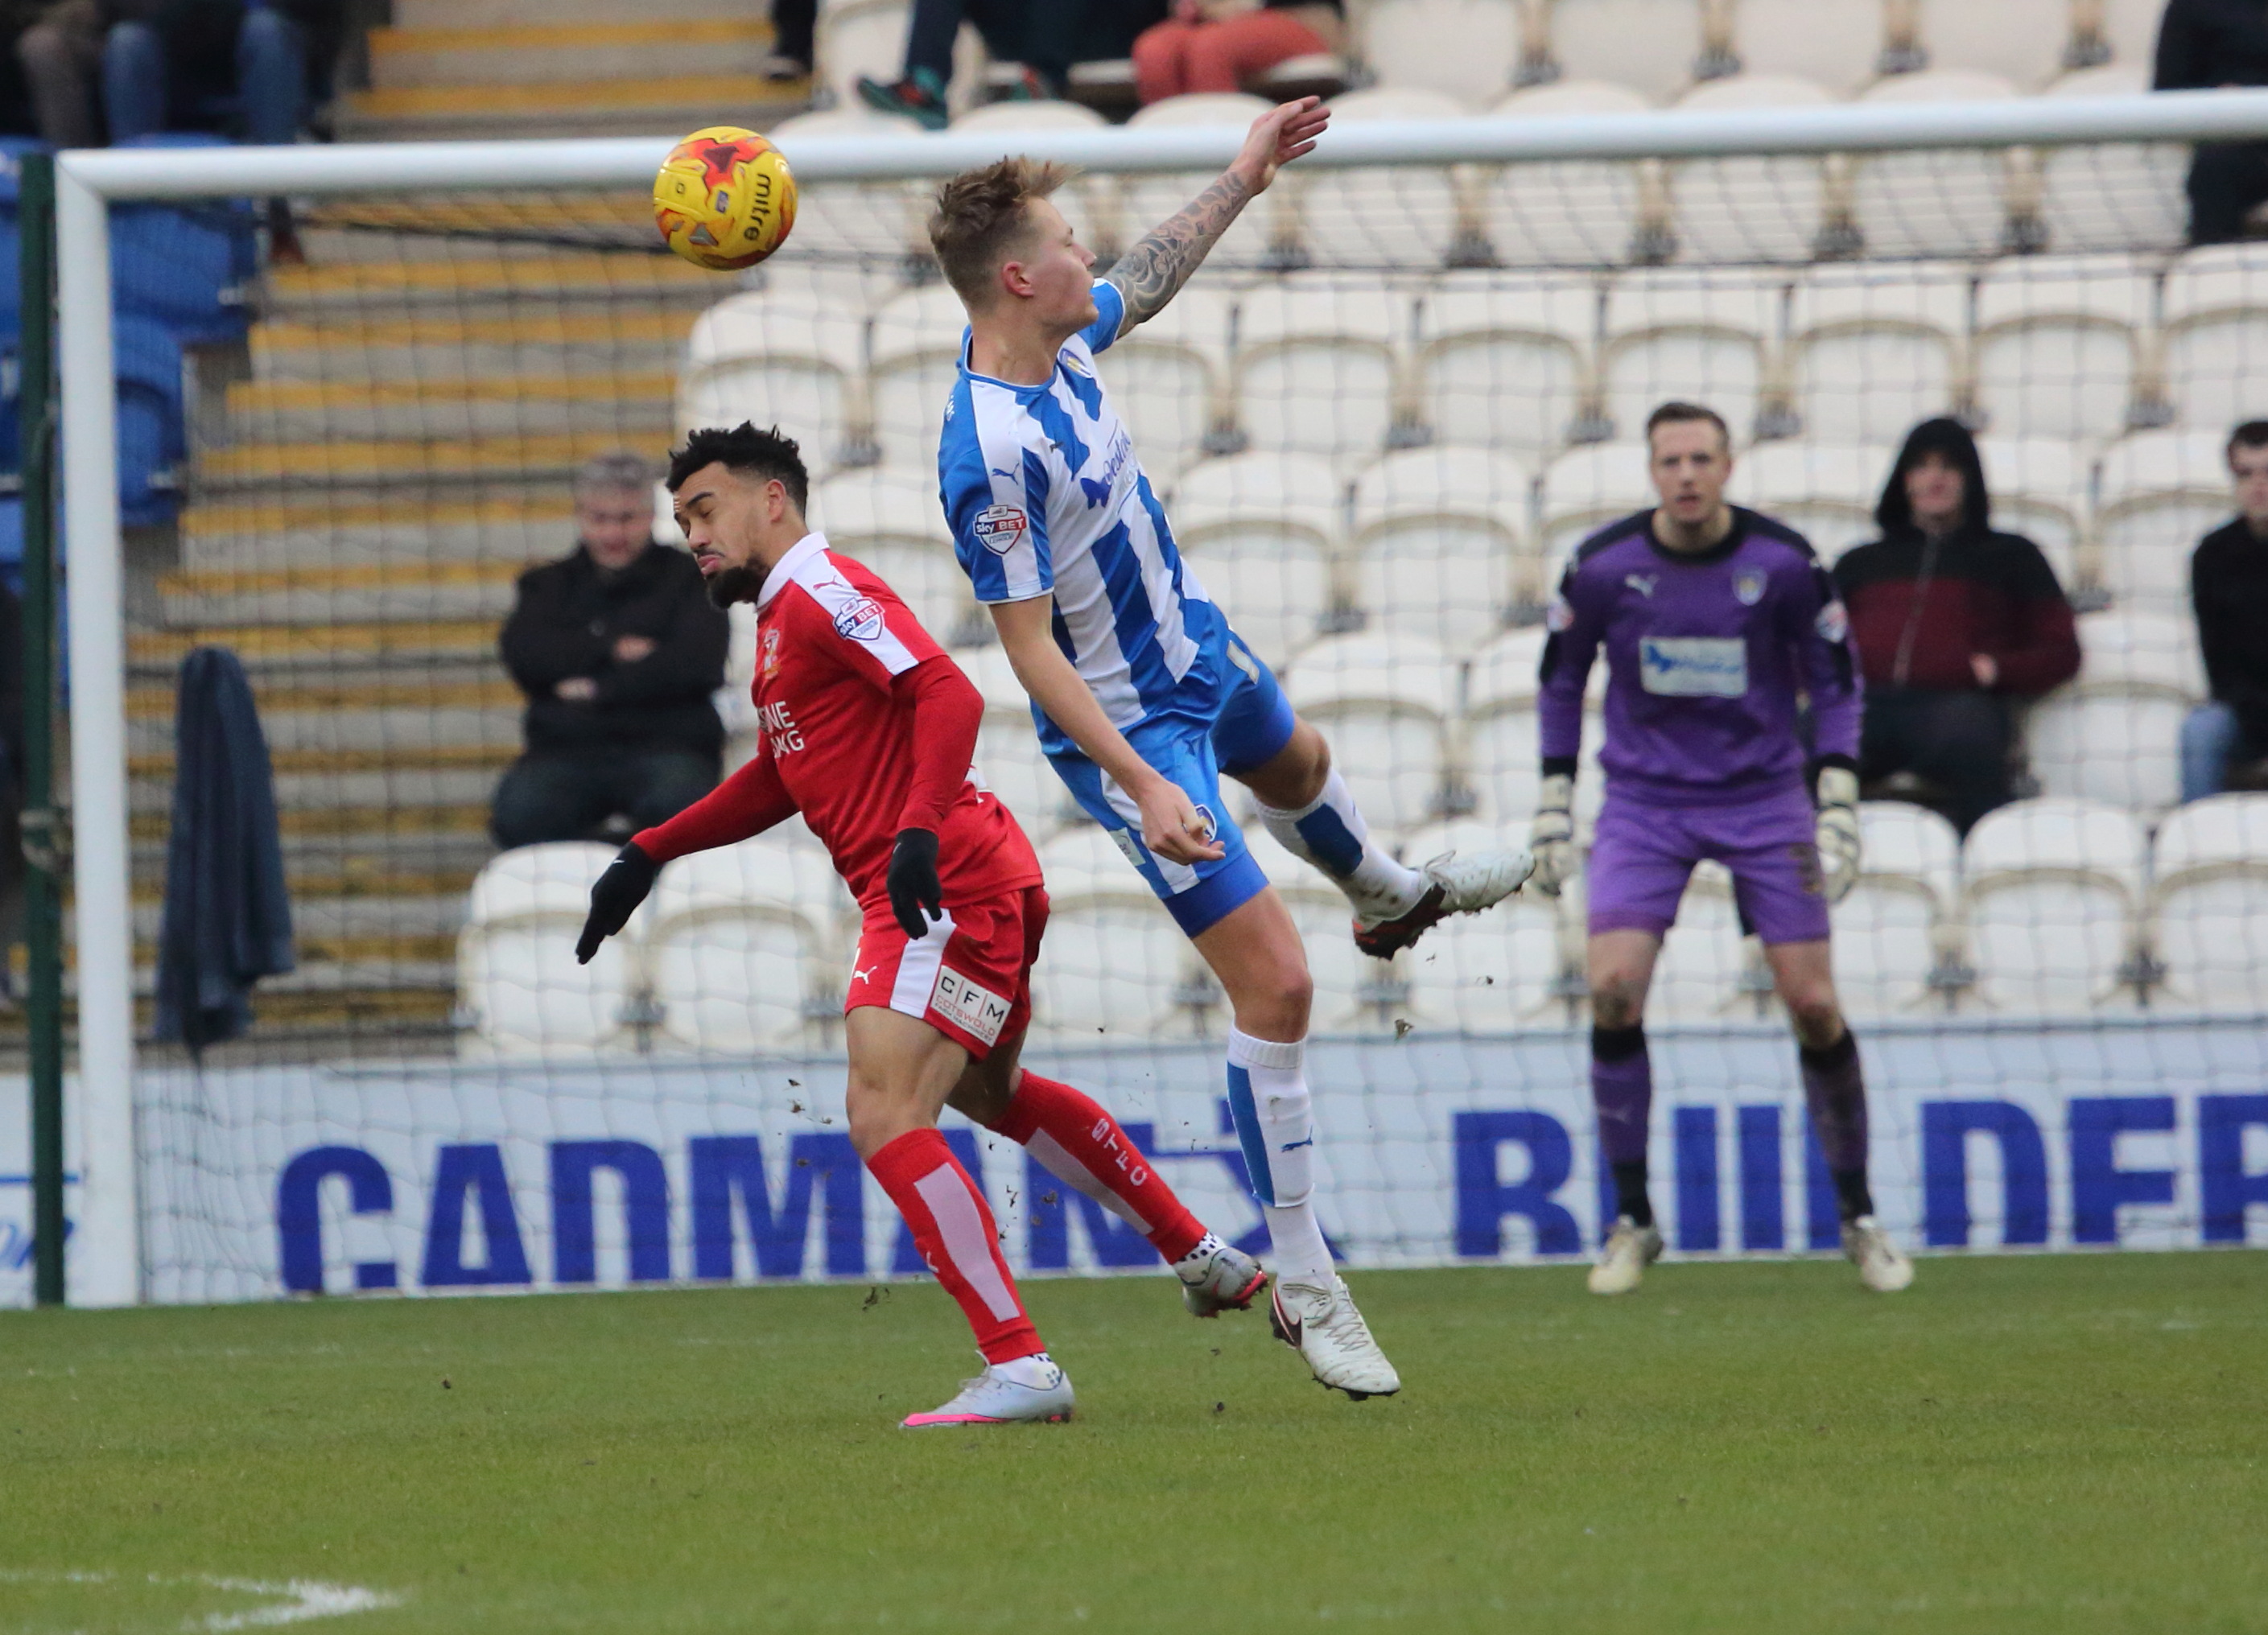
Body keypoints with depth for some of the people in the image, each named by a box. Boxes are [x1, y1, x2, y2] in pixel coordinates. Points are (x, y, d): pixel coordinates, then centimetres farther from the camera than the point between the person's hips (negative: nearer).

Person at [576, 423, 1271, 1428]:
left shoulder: (819, 592, -10)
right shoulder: (781, 618, 22)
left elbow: (948, 694, -23)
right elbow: (779, 778, 35)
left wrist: (918, 830, -33)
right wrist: (649, 853, 31)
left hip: (948, 886, -11)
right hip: (982, 887, 11)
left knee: (886, 1116, -19)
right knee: (987, 1091, 30)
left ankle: (1020, 1370, -22)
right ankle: (1207, 1262, 39)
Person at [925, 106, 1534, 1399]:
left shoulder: (1059, 335, -10)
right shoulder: (991, 455, -35)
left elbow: (1148, 279, 15)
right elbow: (1030, 649, -32)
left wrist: (1241, 183, 19)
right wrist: (1141, 787, -36)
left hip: (1199, 649, 10)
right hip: (1129, 721, -10)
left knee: (1297, 764, 41)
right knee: (1276, 987, -12)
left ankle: (1392, 897, 77)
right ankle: (1305, 1289, -1)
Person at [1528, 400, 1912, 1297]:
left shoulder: (1783, 564, -10)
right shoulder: (1602, 566, -8)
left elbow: (1836, 682, 1)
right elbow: (1560, 678, 7)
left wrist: (1838, 807, -8)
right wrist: (1554, 806, 4)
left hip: (1764, 797, 0)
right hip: (1643, 801, 0)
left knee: (1813, 1004, -7)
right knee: (1613, 989, -17)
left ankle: (1859, 1219, 10)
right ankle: (1632, 1222, -3)